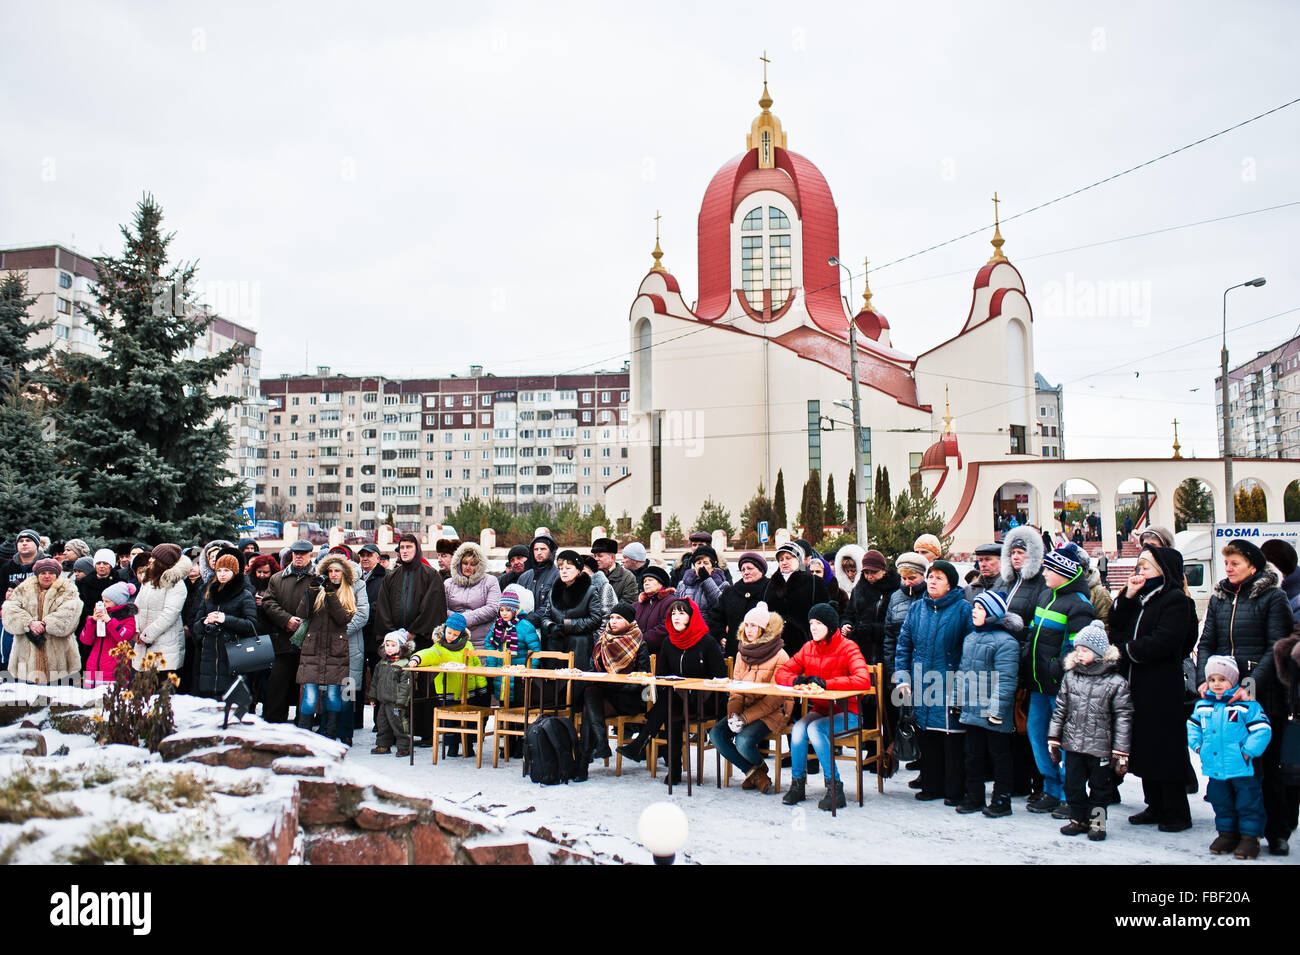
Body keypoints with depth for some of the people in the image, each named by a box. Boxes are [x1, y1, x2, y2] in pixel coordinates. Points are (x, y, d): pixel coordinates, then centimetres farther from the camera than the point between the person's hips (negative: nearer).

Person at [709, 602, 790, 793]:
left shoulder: (779, 656, -10)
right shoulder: (742, 653, 13)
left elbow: (776, 697, -14)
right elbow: (735, 689, 12)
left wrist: (746, 717, -20)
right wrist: (734, 713, -8)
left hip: (772, 713, -7)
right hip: (744, 710, 7)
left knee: (743, 740, -29)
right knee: (716, 733, -15)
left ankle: (760, 768, 6)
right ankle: (752, 771, 0)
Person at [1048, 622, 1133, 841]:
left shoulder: (1116, 683, -7)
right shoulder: (1070, 677, 4)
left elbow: (1123, 718, -6)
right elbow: (1060, 710, 10)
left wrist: (1120, 752, -7)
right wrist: (1054, 739, 8)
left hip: (1100, 748, -4)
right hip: (1073, 744, 4)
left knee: (1100, 786, 7)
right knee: (1073, 783, 9)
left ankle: (1097, 821, 22)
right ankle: (1078, 819, 24)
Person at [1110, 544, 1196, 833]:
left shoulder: (1176, 601, -9)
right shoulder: (1139, 600, 15)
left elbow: (1161, 643, -19)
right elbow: (1116, 627, 7)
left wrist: (1124, 651, -13)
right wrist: (1127, 596, -3)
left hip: (1162, 689, -8)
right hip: (1137, 684, 8)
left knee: (1165, 749, -2)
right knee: (1144, 747, 12)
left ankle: (1177, 812, 7)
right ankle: (1155, 806, 22)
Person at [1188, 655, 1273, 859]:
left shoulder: (1246, 704, -10)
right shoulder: (1202, 705, 7)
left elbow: (1262, 730, -12)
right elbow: (1193, 725, 21)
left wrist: (1249, 751, -16)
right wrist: (1198, 746, 9)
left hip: (1242, 769, -5)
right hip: (1215, 768, 5)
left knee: (1248, 803, 2)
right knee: (1221, 802, 14)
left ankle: (1250, 838, 12)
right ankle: (1227, 834, 27)